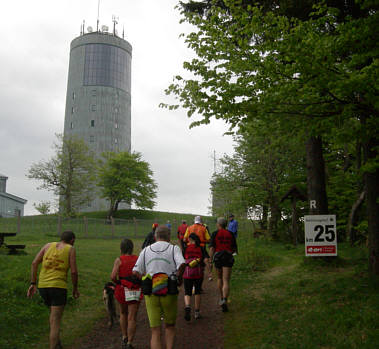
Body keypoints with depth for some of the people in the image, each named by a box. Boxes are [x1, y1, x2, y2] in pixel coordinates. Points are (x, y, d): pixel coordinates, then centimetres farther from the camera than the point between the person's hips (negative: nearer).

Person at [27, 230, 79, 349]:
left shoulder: (48, 245, 11)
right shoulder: (71, 249, 0)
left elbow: (34, 263, 1)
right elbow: (74, 272, -8)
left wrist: (32, 284, 3)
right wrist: (75, 288, 7)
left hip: (43, 286, 5)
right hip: (58, 287, -5)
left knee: (53, 312, 29)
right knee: (55, 322, -3)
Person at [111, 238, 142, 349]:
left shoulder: (119, 260, -7)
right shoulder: (137, 259, -3)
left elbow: (113, 276, -15)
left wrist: (118, 282, 4)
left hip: (122, 290, 0)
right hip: (135, 291, 0)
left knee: (123, 314, 24)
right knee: (132, 318, 4)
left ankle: (124, 338, 27)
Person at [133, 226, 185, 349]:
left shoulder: (146, 250, 10)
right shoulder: (174, 248, 2)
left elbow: (135, 272, 3)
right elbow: (182, 264, -17)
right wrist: (179, 278, 0)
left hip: (150, 294, 1)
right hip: (169, 293, -1)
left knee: (155, 331, 6)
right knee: (169, 326, 21)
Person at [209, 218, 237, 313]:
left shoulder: (215, 234, -1)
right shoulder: (230, 234, 5)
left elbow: (211, 248, -9)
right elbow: (234, 249, 11)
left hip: (217, 258, 0)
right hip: (228, 258, 0)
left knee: (219, 278, 23)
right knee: (226, 281, -4)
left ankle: (222, 298, 34)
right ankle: (225, 301, -21)